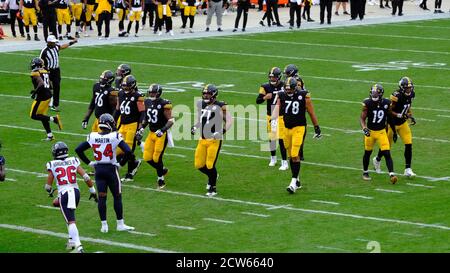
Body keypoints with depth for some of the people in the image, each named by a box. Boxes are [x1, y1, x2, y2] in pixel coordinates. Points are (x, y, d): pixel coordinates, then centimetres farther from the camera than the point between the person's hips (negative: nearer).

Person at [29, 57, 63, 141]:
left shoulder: (35, 73, -15)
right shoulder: (45, 72, 11)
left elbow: (41, 84, -29)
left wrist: (35, 92, -15)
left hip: (41, 97, -8)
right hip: (48, 95, 8)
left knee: (34, 115, 3)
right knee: (42, 115, 18)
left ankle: (54, 119, -9)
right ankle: (50, 135, 16)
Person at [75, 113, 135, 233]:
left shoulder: (92, 137, -1)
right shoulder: (115, 137, -13)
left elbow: (78, 149, 4)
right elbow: (128, 151, -18)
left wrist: (88, 162, 8)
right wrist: (121, 163, -3)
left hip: (98, 169, 3)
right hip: (111, 169, -3)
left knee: (101, 197, 7)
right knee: (117, 196, 8)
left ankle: (104, 225, 8)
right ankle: (120, 224, 13)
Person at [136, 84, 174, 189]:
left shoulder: (164, 104, -16)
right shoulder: (148, 103, 5)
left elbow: (170, 120, -15)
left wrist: (162, 130, -26)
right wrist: (141, 129, 8)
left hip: (161, 134, -7)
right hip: (151, 133, 7)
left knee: (157, 158, -8)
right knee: (147, 157, 3)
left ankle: (161, 180, 9)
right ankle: (162, 169, 28)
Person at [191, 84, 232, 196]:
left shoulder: (220, 106, -10)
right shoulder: (201, 104, 8)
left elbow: (229, 120, -10)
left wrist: (221, 132, -22)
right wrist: (195, 127, 5)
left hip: (214, 140, -6)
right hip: (202, 140, 6)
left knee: (210, 165, -7)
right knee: (199, 165, 6)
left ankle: (212, 189, 11)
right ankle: (213, 176, 35)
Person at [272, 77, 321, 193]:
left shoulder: (303, 96, -8)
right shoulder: (282, 96, 2)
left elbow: (311, 113, 0)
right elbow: (277, 108, -10)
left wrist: (317, 128, 5)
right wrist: (273, 119, -31)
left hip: (299, 128, -5)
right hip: (287, 128, 5)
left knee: (295, 155, -14)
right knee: (291, 156, 11)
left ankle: (294, 182, -12)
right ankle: (297, 180, 24)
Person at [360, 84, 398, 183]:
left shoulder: (386, 103, -10)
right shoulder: (367, 103, -15)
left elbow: (389, 117, 7)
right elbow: (362, 118, -8)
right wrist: (364, 128, -25)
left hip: (382, 132, 0)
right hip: (370, 131, 0)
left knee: (387, 154, -11)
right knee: (367, 153, 14)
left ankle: (391, 174, -15)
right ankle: (365, 172, 35)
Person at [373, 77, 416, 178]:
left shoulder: (411, 95, -4)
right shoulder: (396, 96, -27)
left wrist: (411, 116, -1)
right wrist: (399, 115, -33)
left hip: (403, 123, 6)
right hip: (393, 123, -5)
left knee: (409, 145, -8)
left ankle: (408, 170, -2)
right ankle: (377, 160, 42)